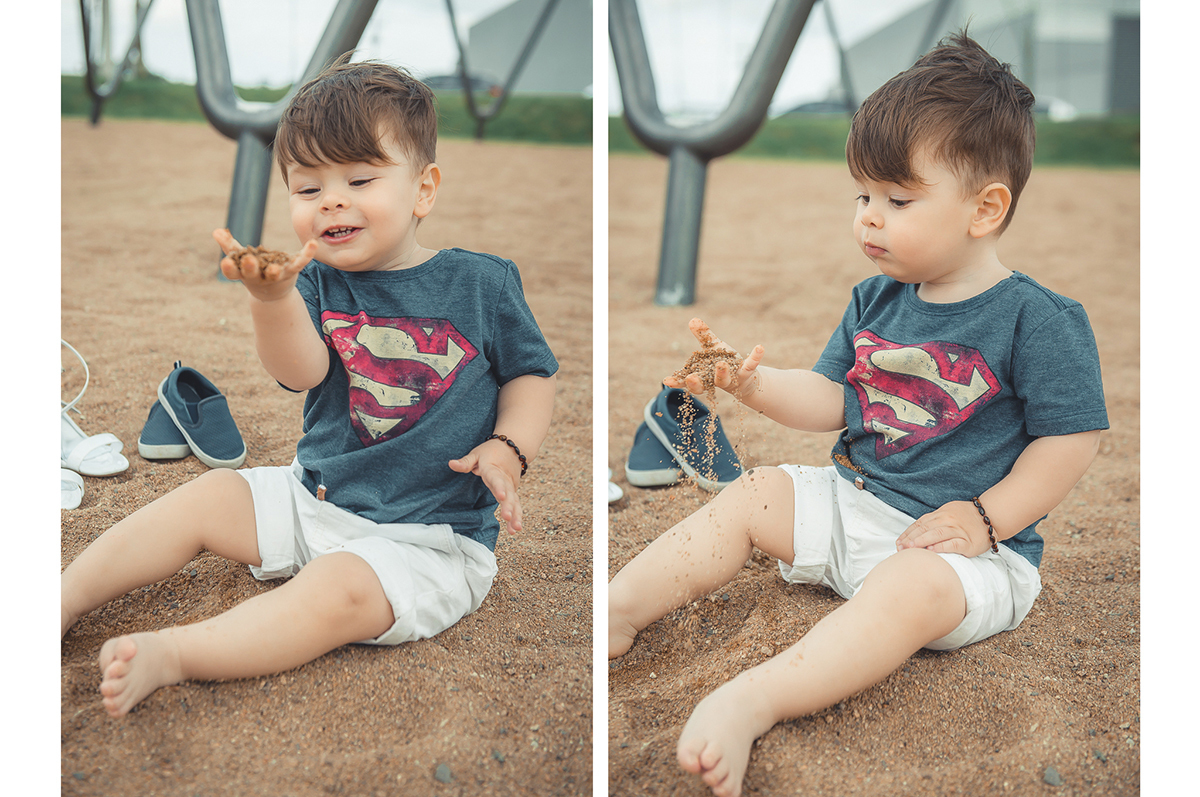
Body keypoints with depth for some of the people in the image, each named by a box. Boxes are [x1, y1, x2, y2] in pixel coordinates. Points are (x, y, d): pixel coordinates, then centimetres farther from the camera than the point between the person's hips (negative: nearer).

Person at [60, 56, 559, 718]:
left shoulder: (482, 284, -6)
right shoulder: (317, 286, 0)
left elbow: (531, 371, 5)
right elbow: (301, 370, -20)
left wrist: (507, 448, -14)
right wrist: (271, 296, -41)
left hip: (428, 538, -4)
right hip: (315, 499, 5)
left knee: (336, 590, -30)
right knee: (206, 497, -3)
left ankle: (171, 654, -30)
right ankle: (61, 604, 3)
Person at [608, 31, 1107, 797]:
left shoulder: (1038, 318, -12)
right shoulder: (875, 301, 7)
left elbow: (1072, 438, -11)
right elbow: (832, 401, 8)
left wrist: (985, 519, -17)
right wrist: (756, 383, -9)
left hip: (969, 542, -7)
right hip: (852, 500, 7)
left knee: (911, 589, -36)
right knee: (750, 497, -3)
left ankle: (752, 700, -50)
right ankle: (616, 613, -7)